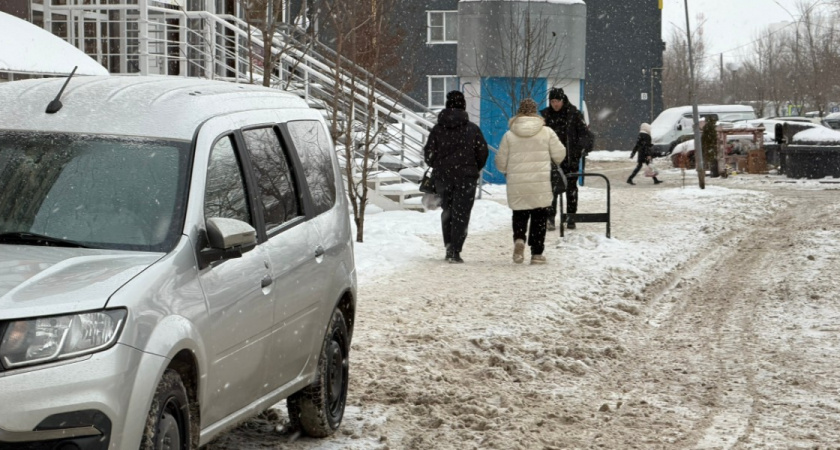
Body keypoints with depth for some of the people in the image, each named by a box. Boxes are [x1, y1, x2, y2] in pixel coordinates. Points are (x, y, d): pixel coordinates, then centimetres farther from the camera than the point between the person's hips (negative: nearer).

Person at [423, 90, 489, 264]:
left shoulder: (437, 129, 0)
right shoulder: (473, 129, -4)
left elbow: (429, 153, 0)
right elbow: (482, 151, -2)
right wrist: (476, 169, 15)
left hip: (443, 176, 2)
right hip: (466, 177, -2)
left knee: (447, 210, 18)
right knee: (461, 213, 1)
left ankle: (449, 245, 9)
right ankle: (455, 251, -6)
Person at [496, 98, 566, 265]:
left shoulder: (509, 135, 0)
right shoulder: (547, 132, -1)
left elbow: (500, 162, 2)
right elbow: (559, 154, 2)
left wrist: (507, 171, 24)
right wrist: (553, 163, 25)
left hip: (517, 184, 1)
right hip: (541, 184, -1)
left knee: (519, 215, 15)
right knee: (539, 217, 9)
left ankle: (519, 239, -13)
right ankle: (537, 253, 7)